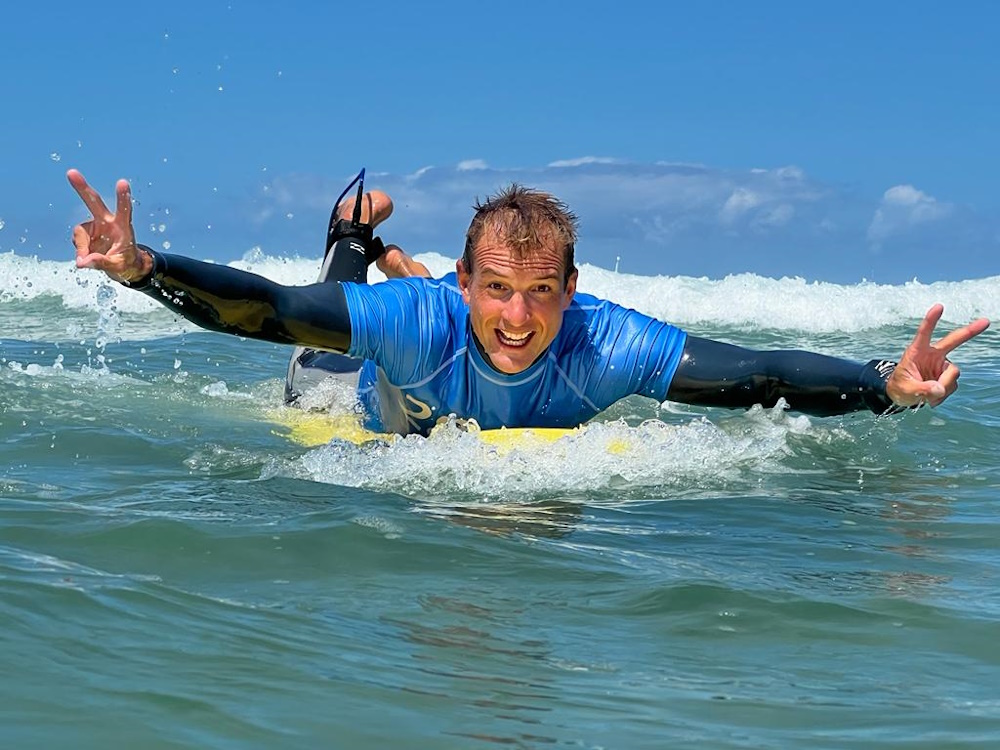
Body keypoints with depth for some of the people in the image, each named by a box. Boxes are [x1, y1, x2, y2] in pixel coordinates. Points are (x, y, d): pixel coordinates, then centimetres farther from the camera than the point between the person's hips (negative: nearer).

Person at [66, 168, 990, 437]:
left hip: (546, 453, 2)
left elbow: (764, 375, -49)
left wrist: (887, 385, -63)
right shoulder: (420, 317, -49)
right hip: (393, 438, -2)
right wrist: (142, 268, -69)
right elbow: (257, 308, -53)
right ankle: (358, 243, 47)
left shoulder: (604, 343, -45)